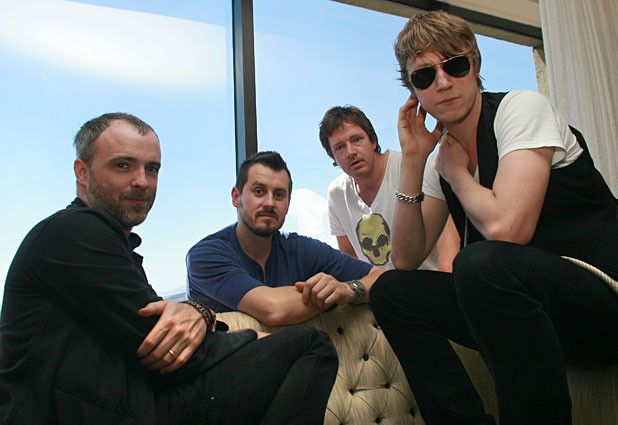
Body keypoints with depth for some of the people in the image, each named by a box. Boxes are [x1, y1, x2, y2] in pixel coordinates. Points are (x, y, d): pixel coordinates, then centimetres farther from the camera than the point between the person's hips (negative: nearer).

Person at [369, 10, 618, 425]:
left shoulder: (521, 106, -11)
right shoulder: (440, 155, 8)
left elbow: (504, 227, -28)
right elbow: (407, 260, 3)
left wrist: (455, 171, -7)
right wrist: (412, 159, -3)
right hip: (531, 309, 7)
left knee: (482, 263, -35)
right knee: (392, 291, -1)